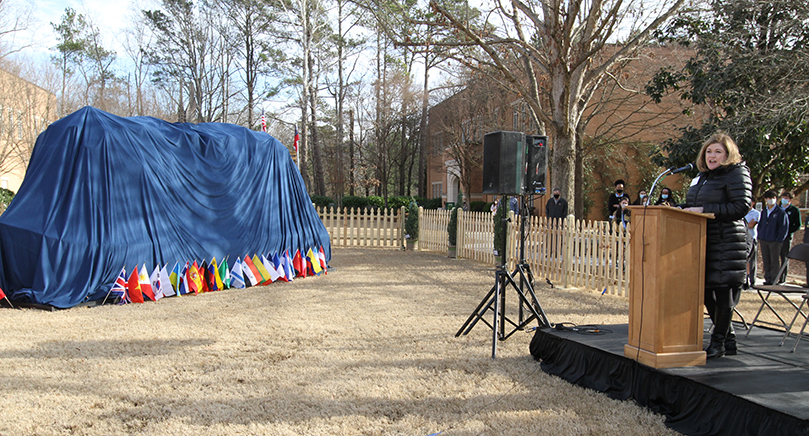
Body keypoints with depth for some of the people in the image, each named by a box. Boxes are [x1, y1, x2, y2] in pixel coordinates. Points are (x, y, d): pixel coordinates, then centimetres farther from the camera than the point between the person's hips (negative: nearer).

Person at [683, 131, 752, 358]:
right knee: (706, 291, 9)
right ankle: (728, 339, 22)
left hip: (726, 243, -8)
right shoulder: (703, 176, 19)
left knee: (723, 291, -3)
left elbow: (741, 207, -16)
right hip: (704, 242, 8)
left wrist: (704, 210, -18)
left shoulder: (737, 173, -5)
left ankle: (718, 342, 7)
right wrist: (687, 212, 7)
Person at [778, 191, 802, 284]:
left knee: (785, 259, -1)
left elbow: (798, 226, -1)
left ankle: (782, 280, 3)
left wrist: (787, 232, -13)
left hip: (787, 237, -4)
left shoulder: (795, 210, 3)